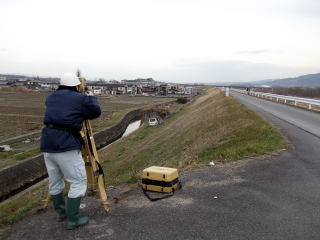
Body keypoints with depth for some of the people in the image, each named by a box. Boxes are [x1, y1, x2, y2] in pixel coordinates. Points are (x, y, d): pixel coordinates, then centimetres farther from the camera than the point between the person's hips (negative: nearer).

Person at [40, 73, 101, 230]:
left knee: (55, 181, 19)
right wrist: (91, 99, 26)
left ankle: (61, 212, 35)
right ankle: (72, 220, 6)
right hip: (66, 145, -7)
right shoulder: (80, 99, -1)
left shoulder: (51, 97, 16)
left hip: (47, 144, 7)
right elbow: (96, 112, 9)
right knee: (78, 182, 4)